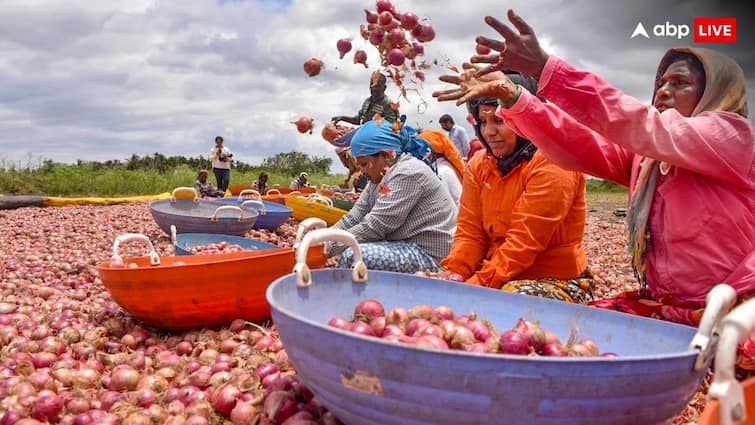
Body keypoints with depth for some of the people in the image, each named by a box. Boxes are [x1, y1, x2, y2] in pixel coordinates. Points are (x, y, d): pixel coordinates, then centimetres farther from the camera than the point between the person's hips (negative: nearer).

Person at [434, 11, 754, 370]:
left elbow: (646, 128, -26)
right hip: (661, 306, 6)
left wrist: (545, 68, -35)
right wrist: (510, 95, -21)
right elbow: (577, 147, -5)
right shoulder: (645, 155, 10)